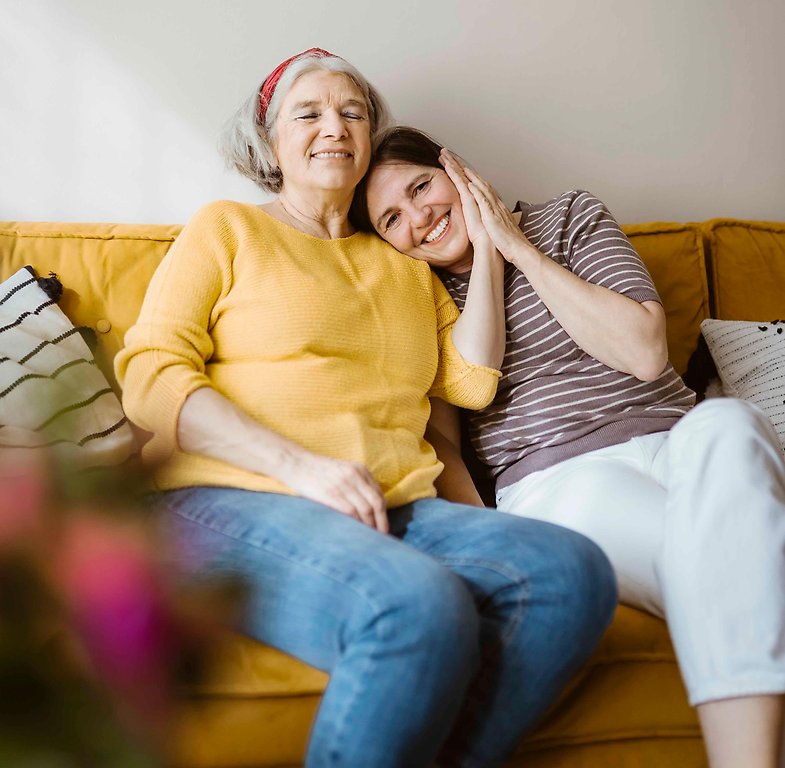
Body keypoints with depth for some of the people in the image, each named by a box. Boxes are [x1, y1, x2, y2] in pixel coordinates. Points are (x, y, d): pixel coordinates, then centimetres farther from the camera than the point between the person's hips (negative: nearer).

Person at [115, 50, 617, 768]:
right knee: (421, 604, -36)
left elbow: (472, 381, 17)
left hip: (397, 513, 5)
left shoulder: (404, 265, 28)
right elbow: (150, 374, 0)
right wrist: (300, 465, -13)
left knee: (575, 569, -24)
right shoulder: (227, 229, 14)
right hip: (234, 501, -5)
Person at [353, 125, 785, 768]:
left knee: (723, 423, -37)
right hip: (552, 481, -2)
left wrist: (516, 246, -1)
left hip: (677, 446, 2)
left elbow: (643, 350, -3)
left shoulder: (572, 218, 12)